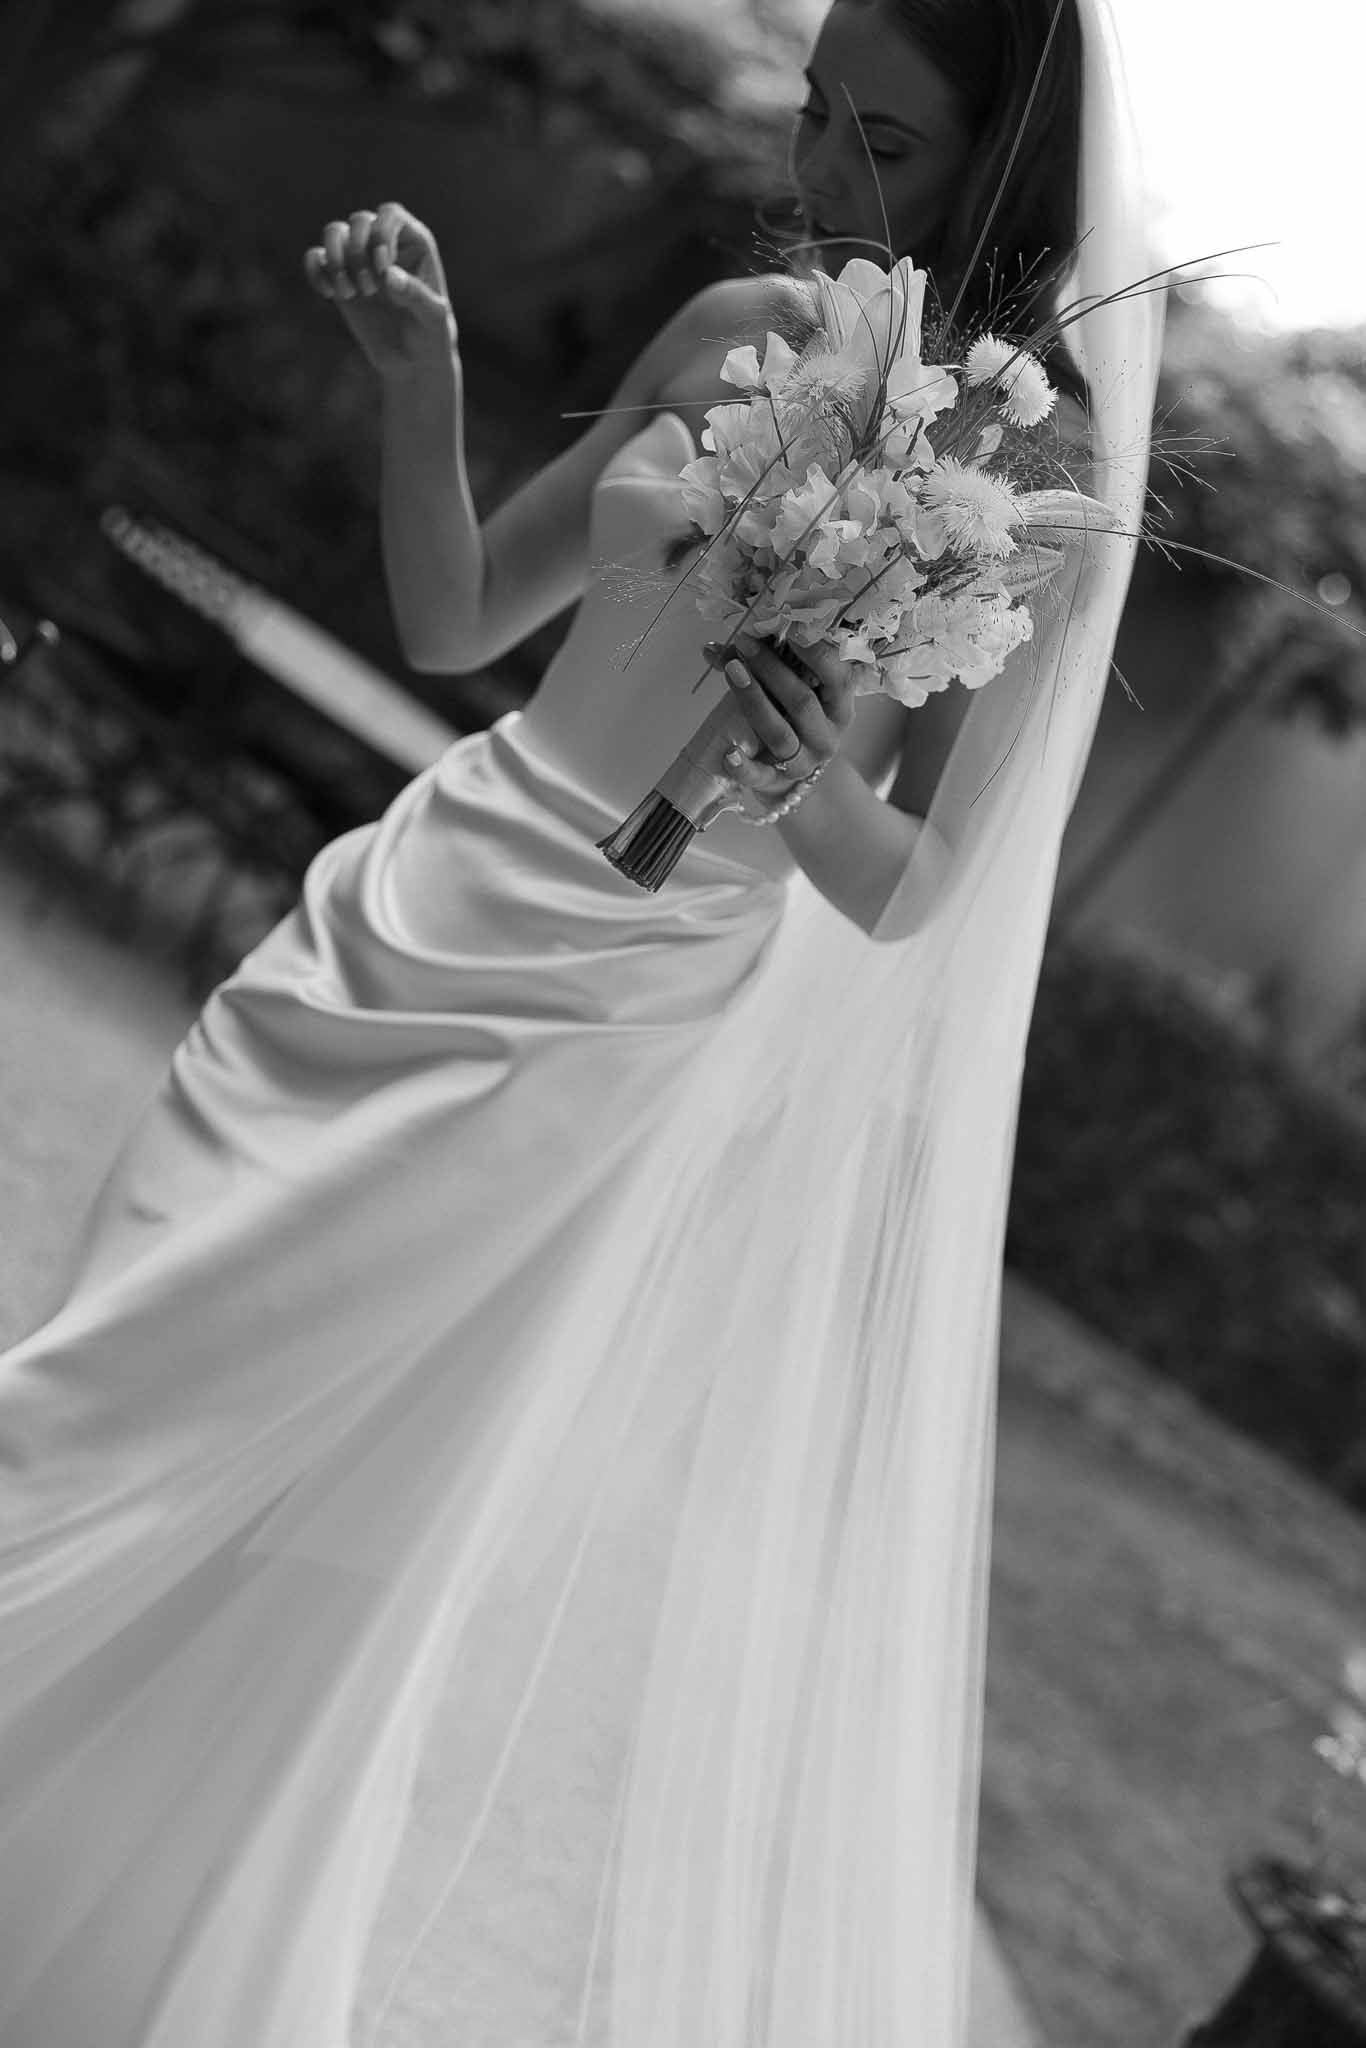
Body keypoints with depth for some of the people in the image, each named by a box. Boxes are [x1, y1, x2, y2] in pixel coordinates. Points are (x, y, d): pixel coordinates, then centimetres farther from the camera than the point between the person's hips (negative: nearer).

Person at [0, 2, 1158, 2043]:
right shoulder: (730, 330, 3)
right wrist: (421, 371, -6)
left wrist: (816, 785, -30)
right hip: (410, 944, 5)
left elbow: (909, 896, -9)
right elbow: (454, 618, 8)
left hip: (628, 1051, -5)